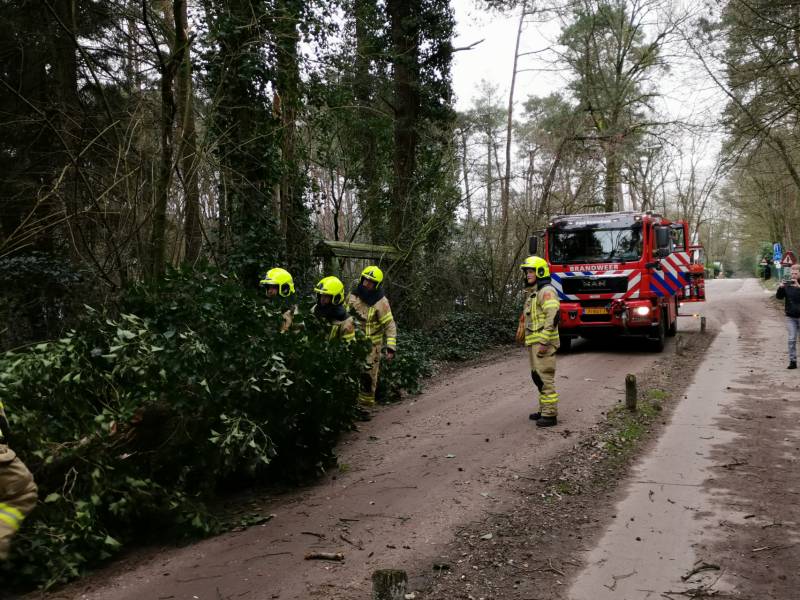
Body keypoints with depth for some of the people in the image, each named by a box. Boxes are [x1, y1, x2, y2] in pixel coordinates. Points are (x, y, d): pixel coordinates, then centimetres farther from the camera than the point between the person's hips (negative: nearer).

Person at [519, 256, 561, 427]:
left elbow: (553, 317, -21)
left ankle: (550, 415, -4)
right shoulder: (532, 293, 20)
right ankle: (544, 409, 23)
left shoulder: (546, 291, -12)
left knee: (545, 378, -8)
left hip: (543, 342, -10)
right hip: (533, 342, 10)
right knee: (538, 377, 14)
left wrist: (544, 342, -24)